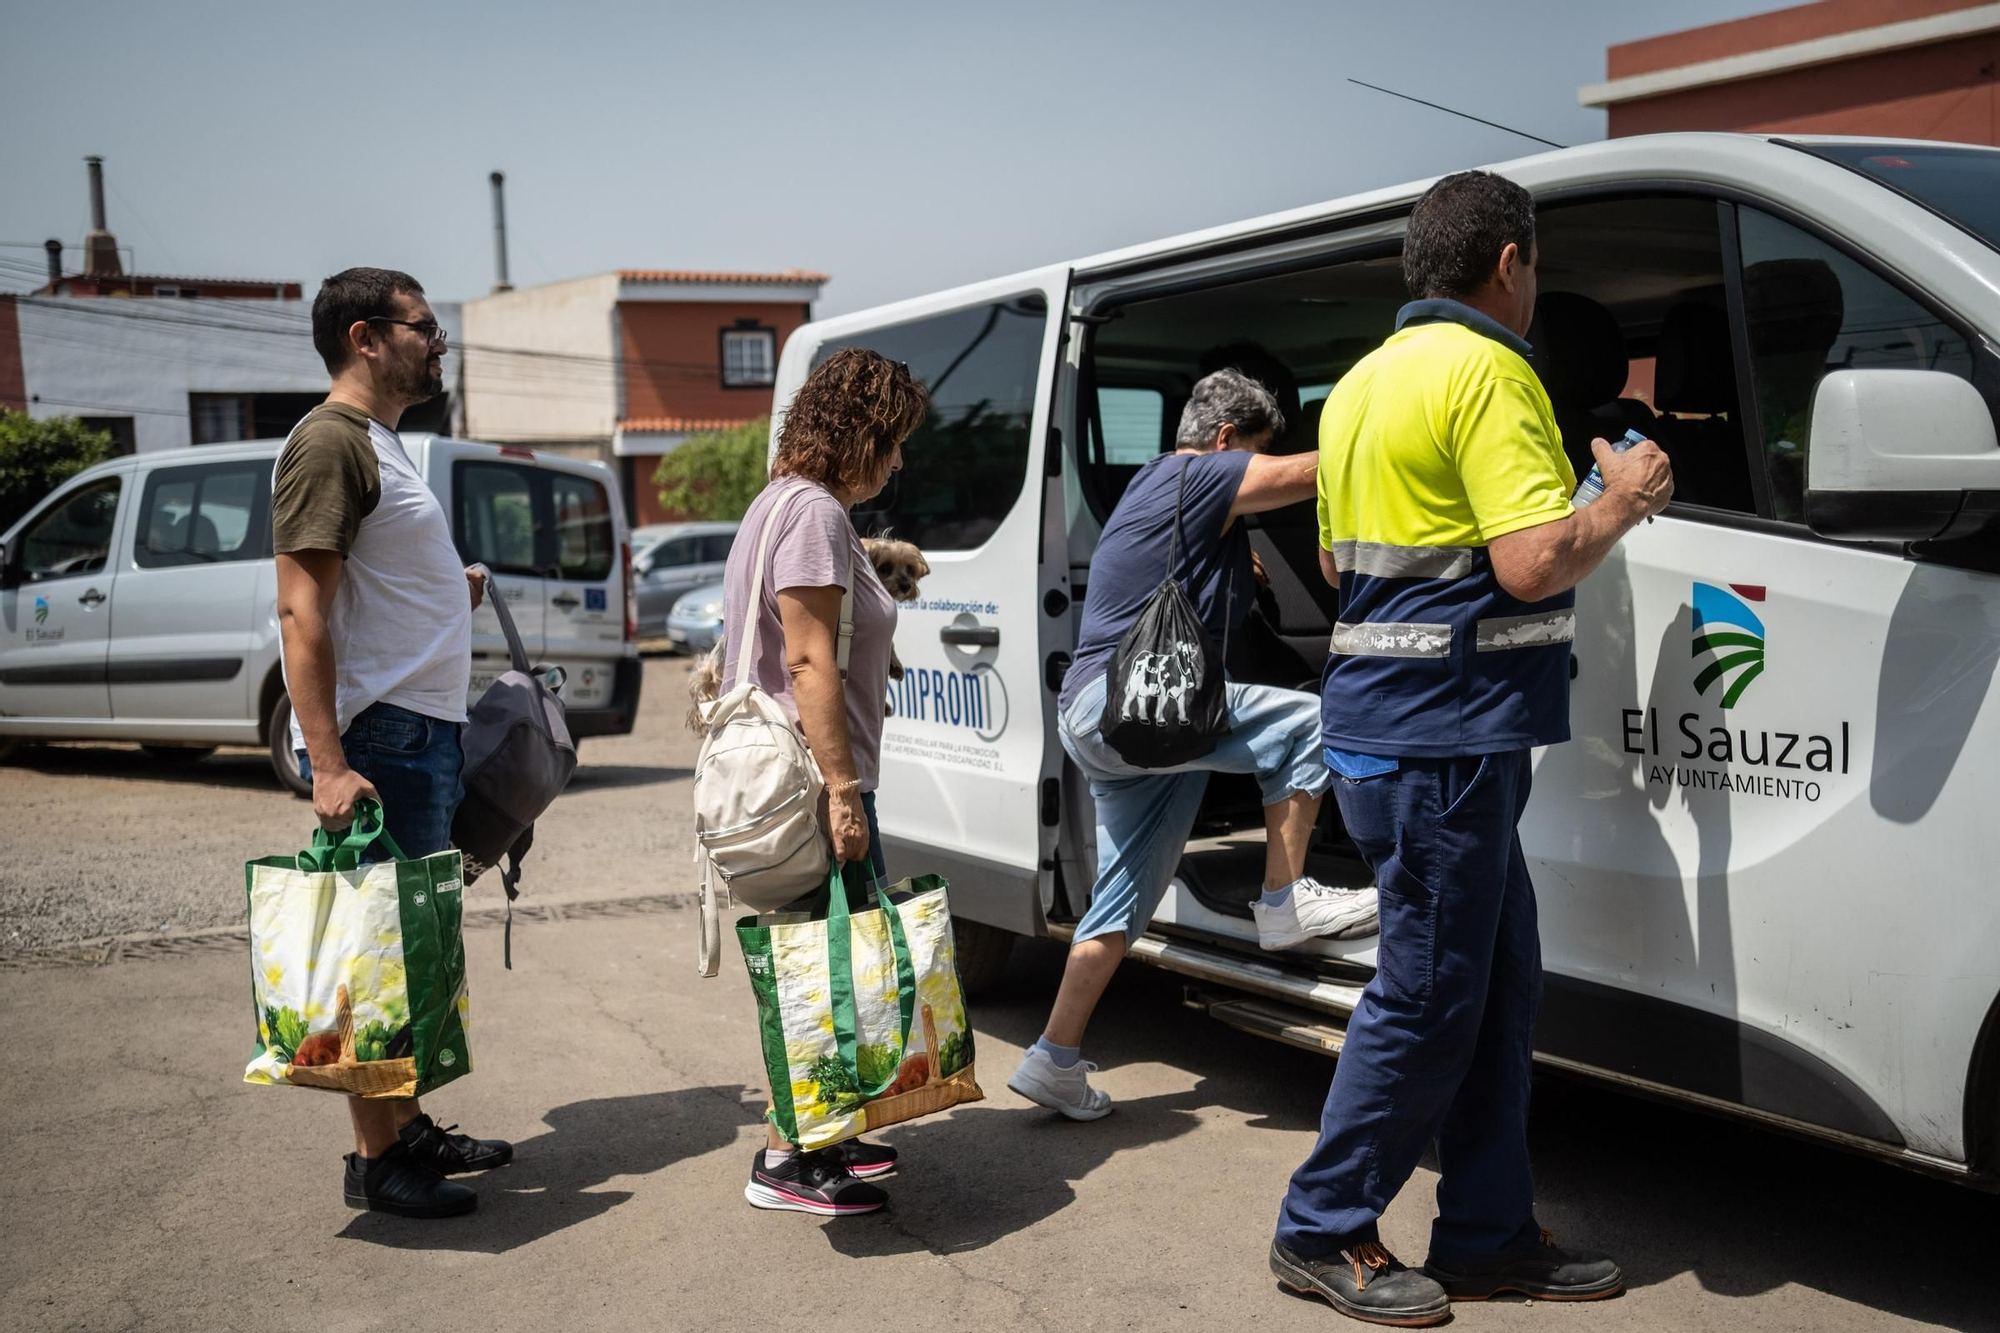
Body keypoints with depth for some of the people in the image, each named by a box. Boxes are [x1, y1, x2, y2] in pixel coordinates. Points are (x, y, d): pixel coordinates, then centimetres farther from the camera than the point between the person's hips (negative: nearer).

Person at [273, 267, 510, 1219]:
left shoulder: (379, 442, 19)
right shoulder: (329, 443, -13)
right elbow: (302, 613, -20)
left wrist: (450, 592, 14)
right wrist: (327, 765, -26)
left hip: (422, 731, 10)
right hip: (379, 741, -10)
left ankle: (409, 1128, 27)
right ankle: (375, 1160, 6)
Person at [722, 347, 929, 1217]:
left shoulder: (790, 502, 19)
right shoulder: (813, 511, -15)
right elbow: (811, 663, -22)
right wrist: (842, 788, -23)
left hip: (793, 775, 11)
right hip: (811, 779, -11)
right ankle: (784, 1161, 2)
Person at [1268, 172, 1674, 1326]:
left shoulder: (1365, 379, 18)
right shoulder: (1488, 370, -12)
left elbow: (1336, 557, 25)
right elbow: (1534, 563, -20)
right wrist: (1625, 500, -3)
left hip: (1389, 719, 10)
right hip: (1444, 731, -10)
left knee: (1499, 983, 15)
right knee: (1432, 993, 1)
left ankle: (1489, 1233, 24)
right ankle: (1325, 1230, 13)